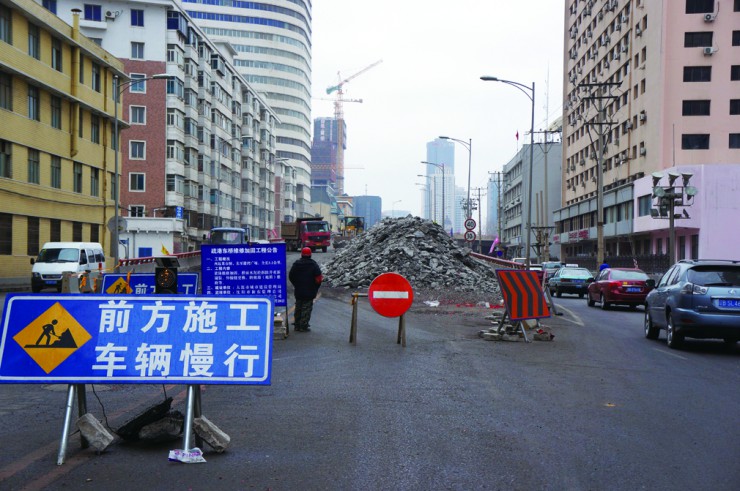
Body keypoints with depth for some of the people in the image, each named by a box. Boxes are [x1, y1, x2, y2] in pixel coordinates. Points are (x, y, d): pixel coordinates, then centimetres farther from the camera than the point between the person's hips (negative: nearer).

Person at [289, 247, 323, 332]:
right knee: (306, 309, 0)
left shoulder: (296, 264, 3)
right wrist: (316, 288, 3)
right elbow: (318, 278, -12)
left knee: (298, 308, 15)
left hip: (298, 291, 4)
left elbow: (290, 276, 10)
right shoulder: (313, 264, -9)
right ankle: (303, 327, -3)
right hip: (309, 292, -4)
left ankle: (297, 325, 21)